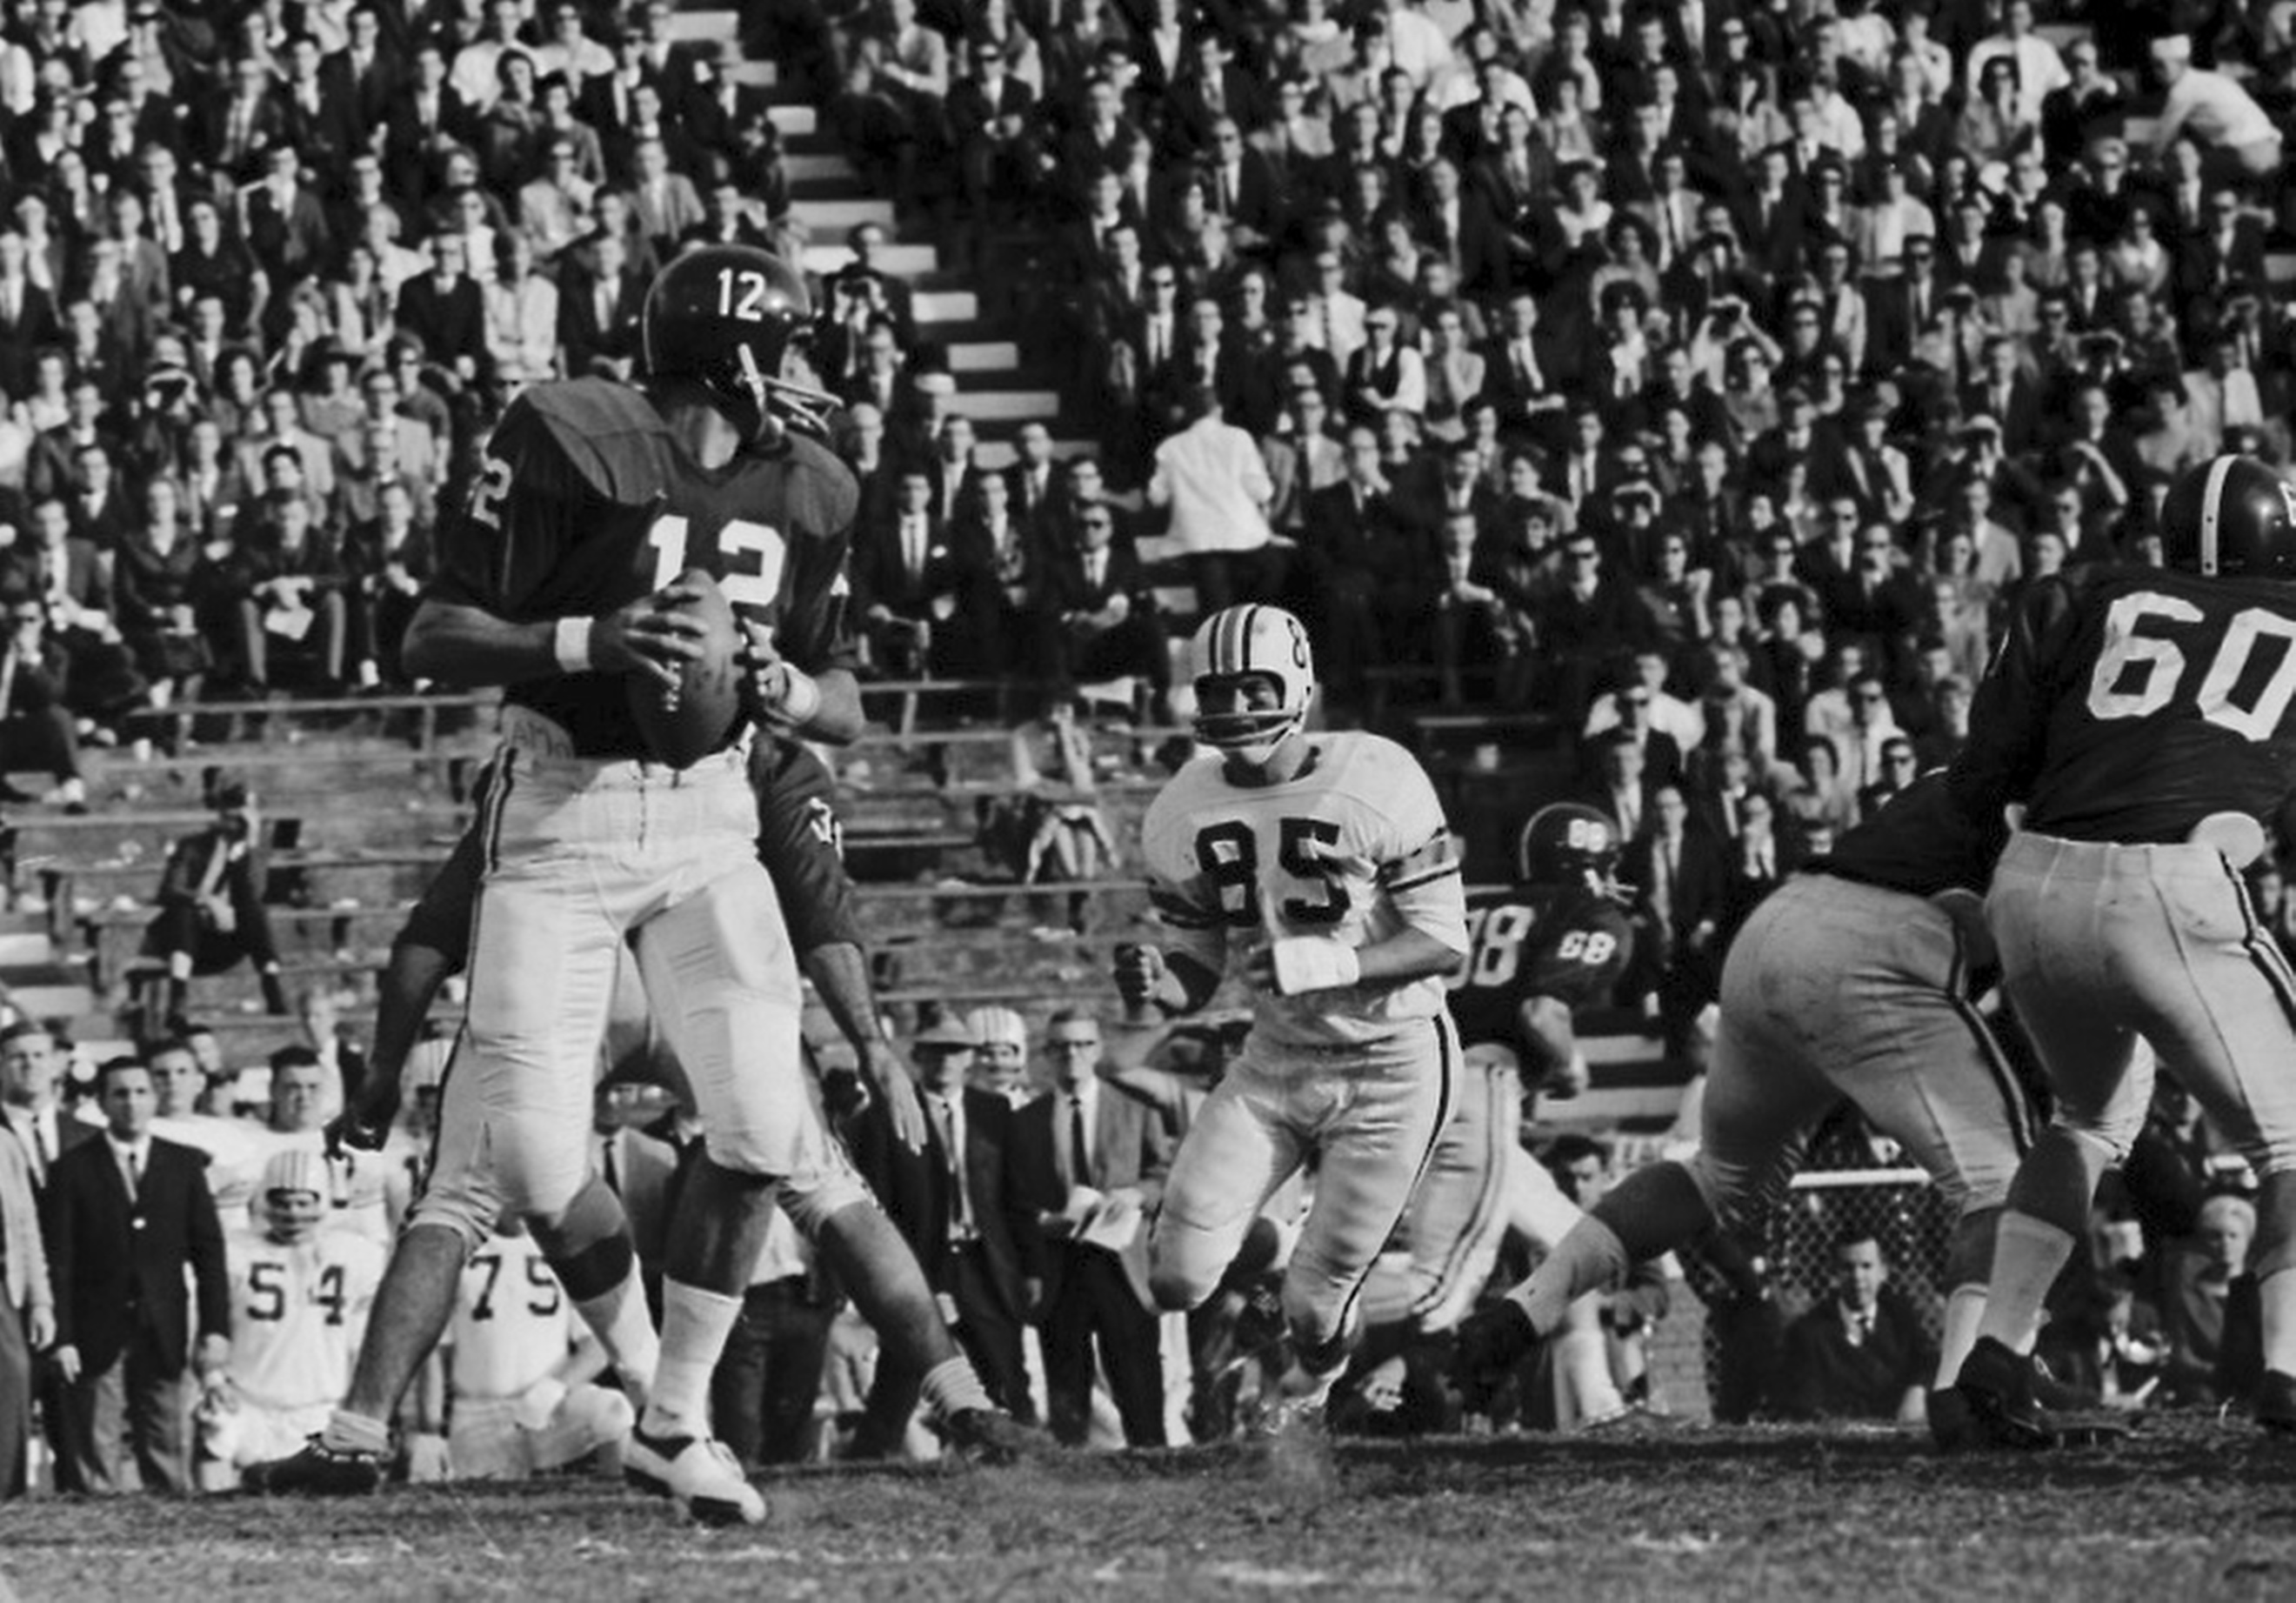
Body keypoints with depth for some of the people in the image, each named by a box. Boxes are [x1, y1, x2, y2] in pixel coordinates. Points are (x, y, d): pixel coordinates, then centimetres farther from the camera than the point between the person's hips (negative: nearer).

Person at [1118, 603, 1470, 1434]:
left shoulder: (1374, 782, -17)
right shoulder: (1186, 813, -2)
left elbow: (1445, 942, -15)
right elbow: (1195, 976, 6)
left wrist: (1334, 965, -30)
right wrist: (1154, 984, -18)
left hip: (1390, 1062, -4)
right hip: (1274, 1061, 4)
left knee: (1317, 1304, 0)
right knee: (1179, 1277, -12)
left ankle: (1313, 1369, 37)